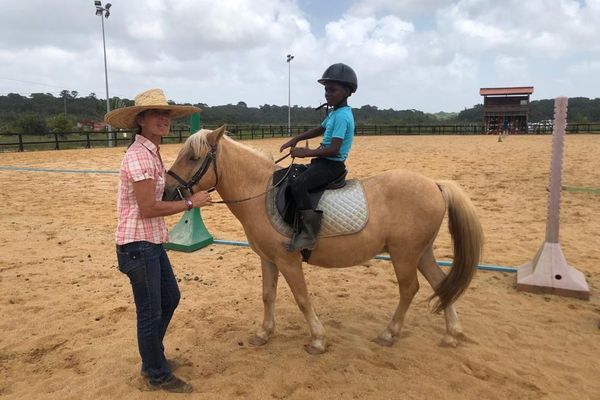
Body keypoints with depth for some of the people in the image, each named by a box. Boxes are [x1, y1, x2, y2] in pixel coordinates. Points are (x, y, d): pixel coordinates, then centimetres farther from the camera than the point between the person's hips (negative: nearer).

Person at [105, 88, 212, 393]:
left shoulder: (150, 153, 10)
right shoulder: (139, 156, -20)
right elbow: (148, 208, -24)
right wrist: (190, 203, -17)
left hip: (151, 241, 10)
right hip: (138, 245, -10)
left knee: (170, 297, 22)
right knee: (150, 311, 6)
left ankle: (152, 359, 41)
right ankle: (158, 376, 26)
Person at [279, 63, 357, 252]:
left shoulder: (341, 116, -17)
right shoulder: (335, 113, 14)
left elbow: (333, 150, -25)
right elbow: (320, 129, 27)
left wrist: (306, 153, -20)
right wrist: (296, 139, 15)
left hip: (332, 165, -11)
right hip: (324, 162, 11)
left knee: (298, 185, -27)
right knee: (293, 175, 16)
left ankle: (309, 234, -23)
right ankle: (299, 226, 20)